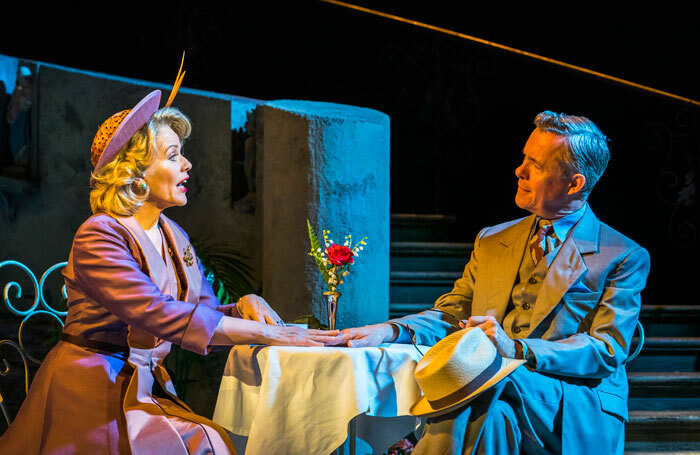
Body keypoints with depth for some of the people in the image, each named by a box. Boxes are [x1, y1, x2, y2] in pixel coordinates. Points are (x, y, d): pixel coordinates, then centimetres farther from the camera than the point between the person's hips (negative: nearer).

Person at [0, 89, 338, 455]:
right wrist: (266, 334, -29)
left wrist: (244, 308, -14)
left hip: (149, 389, 7)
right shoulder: (98, 238, -14)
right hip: (94, 394, -7)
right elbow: (160, 315, -27)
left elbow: (205, 313, 10)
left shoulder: (174, 237, 12)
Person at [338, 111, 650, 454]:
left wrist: (516, 349, -20)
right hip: (492, 389, 3)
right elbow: (451, 316, 15)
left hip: (577, 415, -3)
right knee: (495, 414, -35)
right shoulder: (492, 241, 22)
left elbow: (607, 352, -6)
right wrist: (391, 331, -7)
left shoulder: (624, 258, 5)